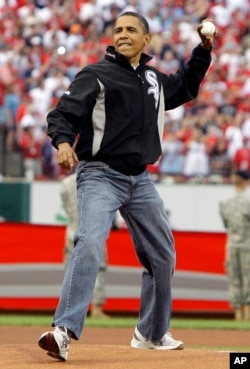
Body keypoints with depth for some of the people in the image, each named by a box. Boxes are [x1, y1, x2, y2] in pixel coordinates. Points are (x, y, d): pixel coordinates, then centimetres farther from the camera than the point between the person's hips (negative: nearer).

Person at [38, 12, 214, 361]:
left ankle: (152, 333, 28)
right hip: (100, 175, -7)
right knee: (90, 245, -26)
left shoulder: (154, 79, 14)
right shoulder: (96, 75, -4)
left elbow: (185, 89, 34)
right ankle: (64, 331, -34)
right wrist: (63, 142, -31)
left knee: (163, 254, 12)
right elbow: (62, 114, -11)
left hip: (140, 179, 7)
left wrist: (203, 51, 22)